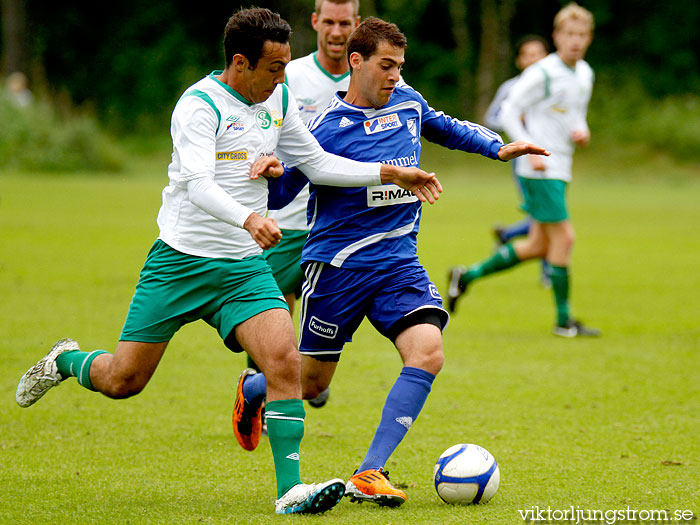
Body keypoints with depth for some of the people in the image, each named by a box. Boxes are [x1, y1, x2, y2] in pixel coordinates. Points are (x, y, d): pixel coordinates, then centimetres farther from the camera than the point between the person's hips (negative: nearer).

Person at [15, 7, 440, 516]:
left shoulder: (279, 99, 6)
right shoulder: (200, 106, -16)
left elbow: (316, 163, 18)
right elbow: (198, 185, -30)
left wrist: (389, 173, 10)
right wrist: (248, 218, -48)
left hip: (245, 265, 5)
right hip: (179, 262, -5)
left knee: (286, 363, -18)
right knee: (123, 381, 3)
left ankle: (290, 489, -16)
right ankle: (66, 361, 36)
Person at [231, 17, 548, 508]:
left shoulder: (407, 102, 4)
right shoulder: (325, 127, -13)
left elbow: (446, 127, 27)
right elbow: (278, 195, -10)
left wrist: (498, 147, 17)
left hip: (399, 262, 4)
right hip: (337, 265, -4)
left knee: (427, 353, -20)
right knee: (311, 384, 5)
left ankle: (369, 475, -16)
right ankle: (251, 389, 43)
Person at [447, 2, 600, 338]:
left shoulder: (585, 74, 12)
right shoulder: (543, 74, -13)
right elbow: (509, 112, -10)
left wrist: (582, 132, 4)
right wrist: (530, 150, -19)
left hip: (559, 170, 9)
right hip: (538, 169, -9)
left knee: (539, 245, 9)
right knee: (563, 236, -11)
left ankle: (467, 276, 21)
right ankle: (563, 320, -3)